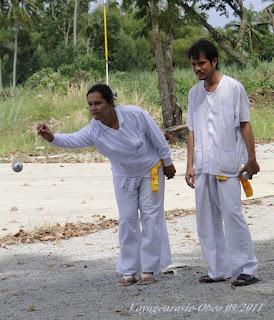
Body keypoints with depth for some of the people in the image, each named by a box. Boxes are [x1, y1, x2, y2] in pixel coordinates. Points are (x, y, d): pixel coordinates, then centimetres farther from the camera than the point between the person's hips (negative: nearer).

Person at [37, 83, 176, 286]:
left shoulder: (135, 115, -30)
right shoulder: (94, 130, -24)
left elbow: (158, 137, -18)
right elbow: (73, 140, -42)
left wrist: (167, 163, -8)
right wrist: (52, 138, -62)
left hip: (151, 170, -3)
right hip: (124, 176, 3)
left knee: (150, 216, 1)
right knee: (127, 220, 5)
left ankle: (148, 269, 8)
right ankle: (129, 271, 13)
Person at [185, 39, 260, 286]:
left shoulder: (234, 88, -3)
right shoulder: (194, 93, 11)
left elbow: (245, 125, -2)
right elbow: (192, 131, 13)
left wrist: (251, 160, -5)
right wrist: (190, 166, 8)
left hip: (228, 166, -5)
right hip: (203, 168, 5)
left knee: (232, 214, -9)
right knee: (207, 218, 6)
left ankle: (246, 269, -3)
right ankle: (218, 269, 13)